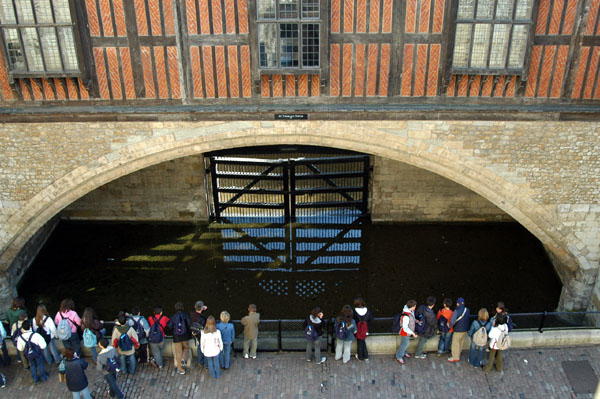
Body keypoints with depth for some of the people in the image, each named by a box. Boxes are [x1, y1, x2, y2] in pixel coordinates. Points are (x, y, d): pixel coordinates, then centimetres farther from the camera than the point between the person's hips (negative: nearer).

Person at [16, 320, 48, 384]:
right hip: (38, 353, -2)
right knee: (40, 365, 21)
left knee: (32, 366, 26)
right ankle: (43, 377, 38)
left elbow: (20, 349, -5)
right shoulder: (36, 335, -31)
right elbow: (43, 346, -25)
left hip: (28, 355, 2)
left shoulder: (20, 338, -21)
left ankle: (35, 379, 39)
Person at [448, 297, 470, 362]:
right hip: (465, 330, 7)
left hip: (458, 330, -7)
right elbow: (468, 318, 7)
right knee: (461, 343, 19)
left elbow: (452, 321, -24)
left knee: (455, 344, 7)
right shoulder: (467, 310, -2)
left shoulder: (457, 311, -22)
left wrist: (450, 326, -6)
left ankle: (455, 357, 16)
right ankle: (458, 355, 33)